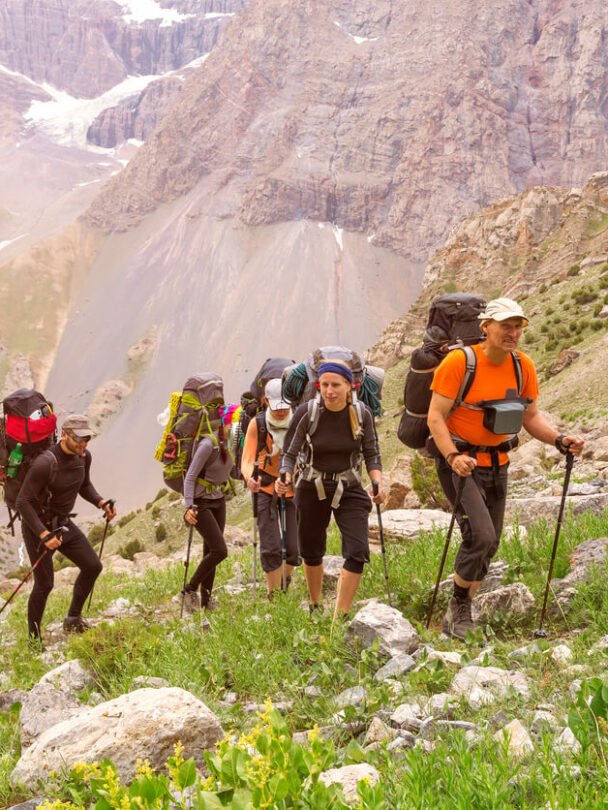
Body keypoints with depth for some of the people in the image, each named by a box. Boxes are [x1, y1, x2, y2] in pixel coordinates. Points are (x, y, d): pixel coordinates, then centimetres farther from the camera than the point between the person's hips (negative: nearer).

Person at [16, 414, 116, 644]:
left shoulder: (84, 456, -5)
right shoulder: (45, 463, -29)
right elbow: (23, 502, -26)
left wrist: (101, 503, -4)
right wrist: (44, 535, -32)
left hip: (63, 523, 7)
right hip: (38, 526, -7)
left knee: (93, 566, 3)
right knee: (44, 584, -3)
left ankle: (73, 618, 22)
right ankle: (33, 638, 17)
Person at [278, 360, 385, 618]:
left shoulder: (361, 414, -9)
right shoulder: (306, 413, -14)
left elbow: (372, 454, 0)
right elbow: (289, 453, -9)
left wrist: (378, 484, -17)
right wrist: (284, 479, -29)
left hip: (349, 490, 0)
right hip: (312, 490, 0)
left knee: (357, 552, -14)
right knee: (311, 552, 13)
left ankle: (340, 616, -7)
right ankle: (315, 606, 38)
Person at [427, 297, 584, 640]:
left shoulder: (523, 366, 0)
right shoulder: (459, 361, -16)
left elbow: (531, 417, 8)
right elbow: (435, 417, -16)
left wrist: (560, 440, -10)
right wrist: (453, 457, -30)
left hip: (497, 463, 6)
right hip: (459, 461, -6)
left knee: (490, 545, 10)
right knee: (480, 536, -20)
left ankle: (458, 615, 27)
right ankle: (459, 606, 3)